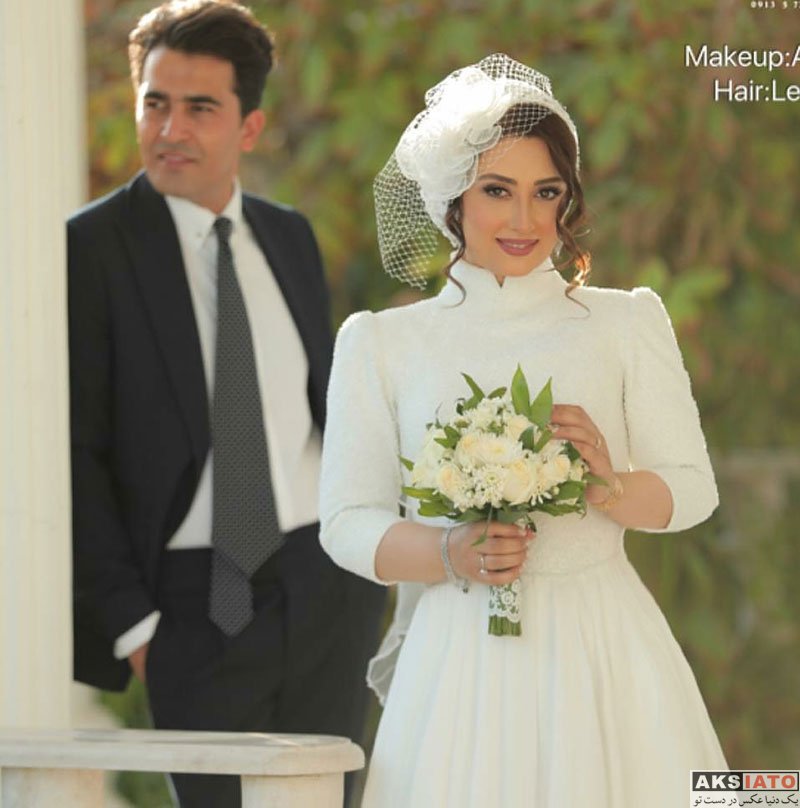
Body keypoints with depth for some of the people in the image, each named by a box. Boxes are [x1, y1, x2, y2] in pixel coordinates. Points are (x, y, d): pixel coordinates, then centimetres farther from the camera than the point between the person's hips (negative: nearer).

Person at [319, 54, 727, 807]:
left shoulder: (626, 323, 10)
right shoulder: (380, 343, 7)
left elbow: (693, 487, 6)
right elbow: (346, 522, 3)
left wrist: (611, 486, -15)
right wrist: (451, 555, -15)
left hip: (603, 660, 1)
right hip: (461, 660, 0)